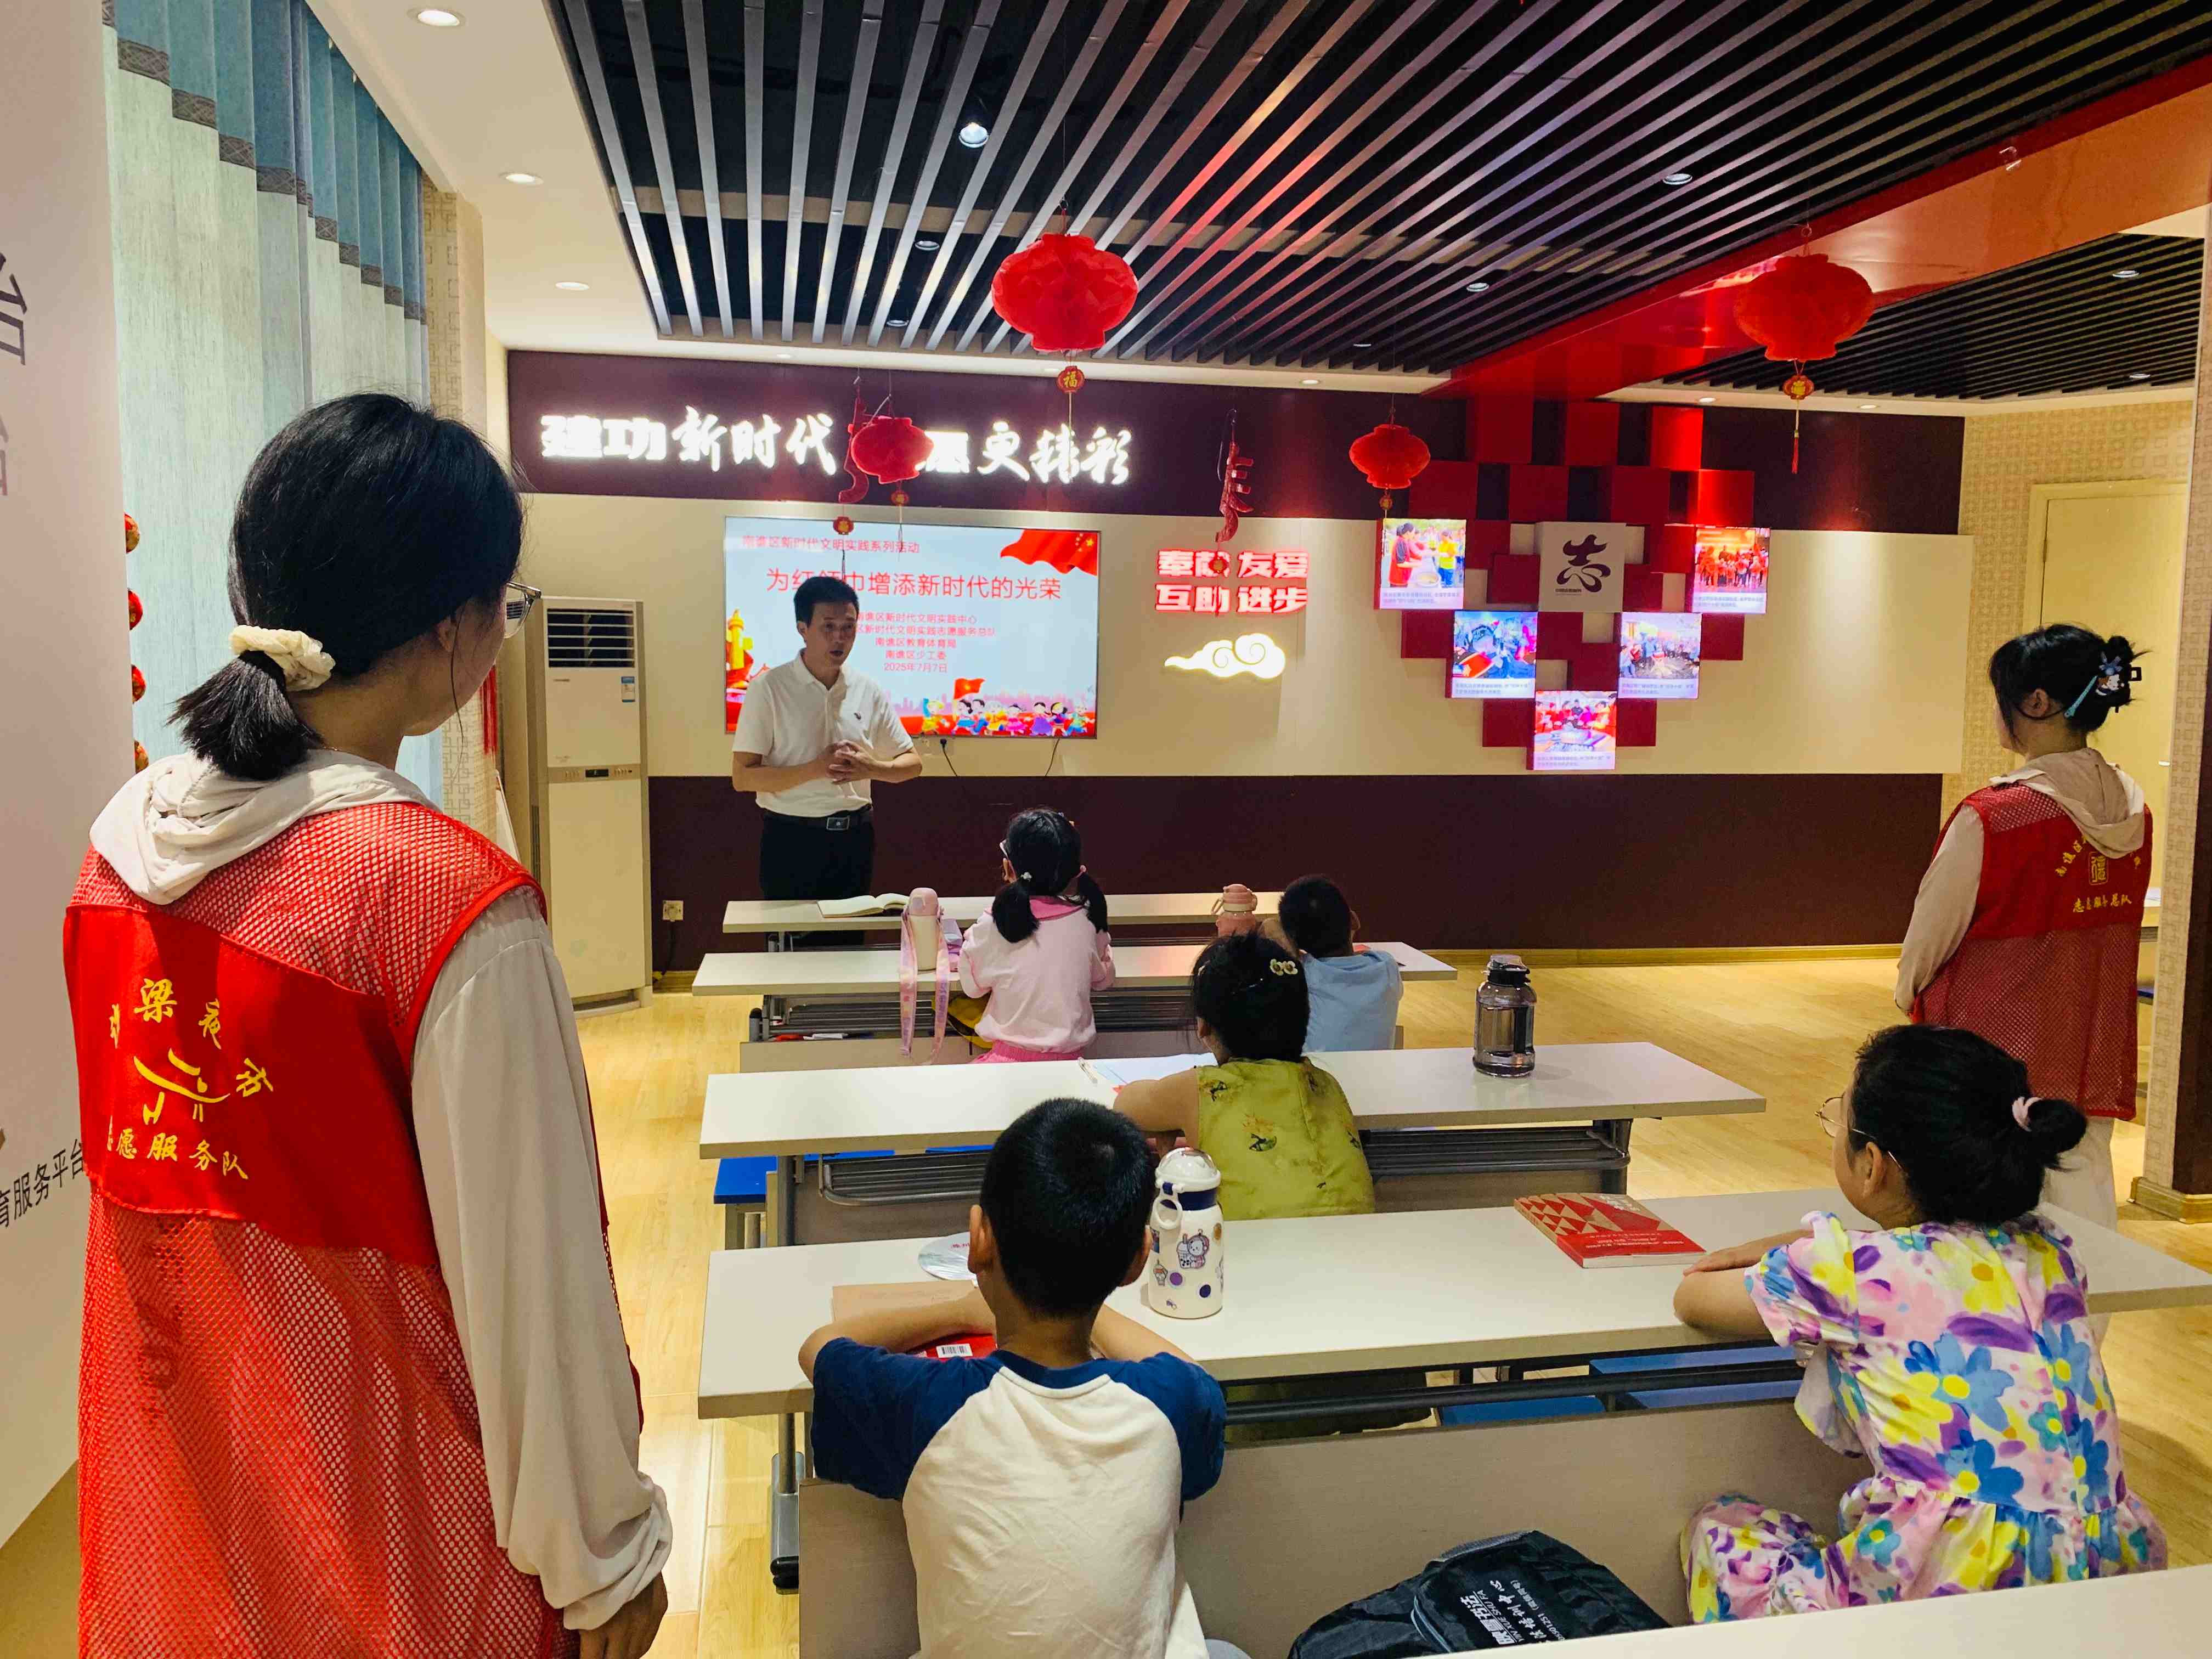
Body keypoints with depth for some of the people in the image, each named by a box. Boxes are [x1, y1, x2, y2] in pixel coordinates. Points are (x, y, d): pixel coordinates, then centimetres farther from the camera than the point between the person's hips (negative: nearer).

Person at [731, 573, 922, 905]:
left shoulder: (869, 691, 5)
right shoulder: (768, 689, -7)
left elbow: (912, 764, 11)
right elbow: (742, 778, -11)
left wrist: (872, 769, -11)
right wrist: (815, 769, -21)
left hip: (855, 839, 4)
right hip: (792, 840, -4)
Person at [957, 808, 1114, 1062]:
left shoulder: (994, 925, -13)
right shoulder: (1089, 918, -5)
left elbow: (974, 986, 4)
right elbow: (1103, 980, 12)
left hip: (1013, 1058, -3)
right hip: (1071, 1058, 3)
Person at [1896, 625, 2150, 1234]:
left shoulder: (1991, 818, -20)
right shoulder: (2133, 810, 1)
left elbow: (1932, 930, -8)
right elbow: (2118, 926, 11)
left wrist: (1909, 991, 11)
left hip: (1997, 1050, -6)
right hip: (2095, 1056, 6)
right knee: (2084, 1185, 13)